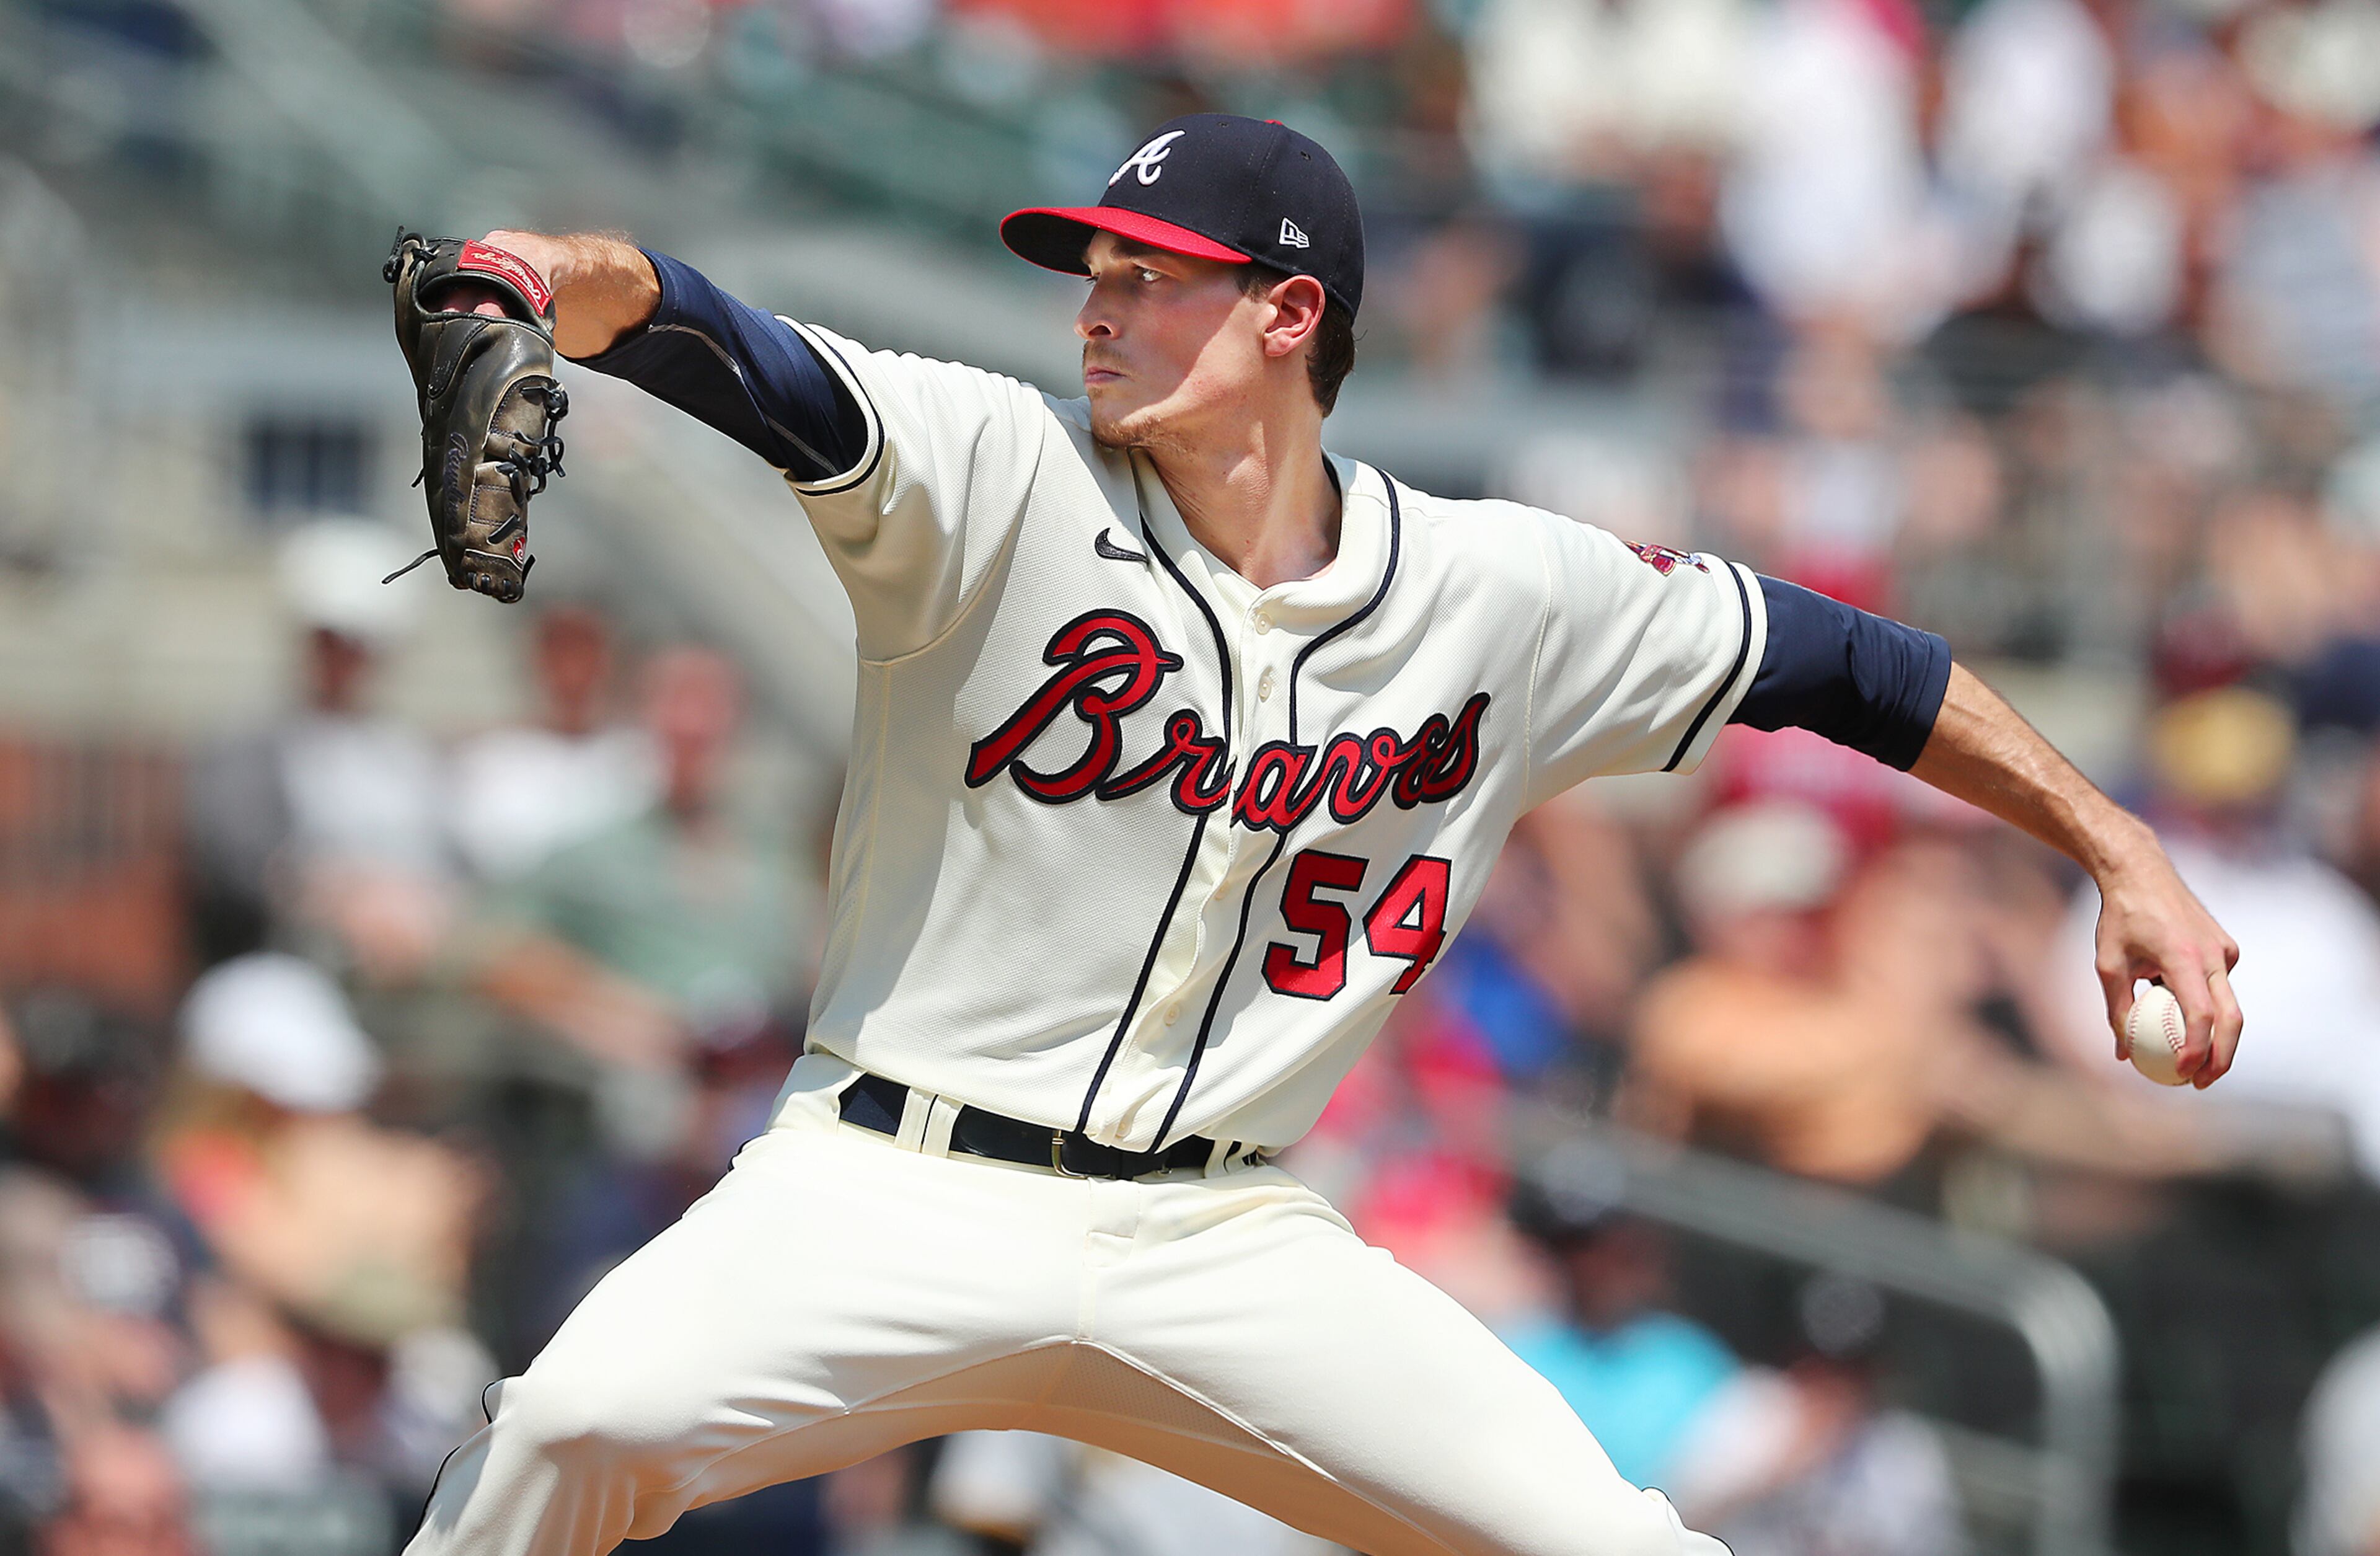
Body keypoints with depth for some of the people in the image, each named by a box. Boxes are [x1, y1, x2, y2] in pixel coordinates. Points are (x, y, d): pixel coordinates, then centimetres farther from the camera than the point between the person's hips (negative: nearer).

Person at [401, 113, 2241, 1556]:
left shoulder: (1509, 598, 3)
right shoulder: (998, 478, -5)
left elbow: (1822, 658, 14)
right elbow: (729, 358, -21)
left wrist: (2120, 849, 14)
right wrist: (569, 280, -44)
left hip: (1224, 1244, 2)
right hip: (897, 1191, -2)